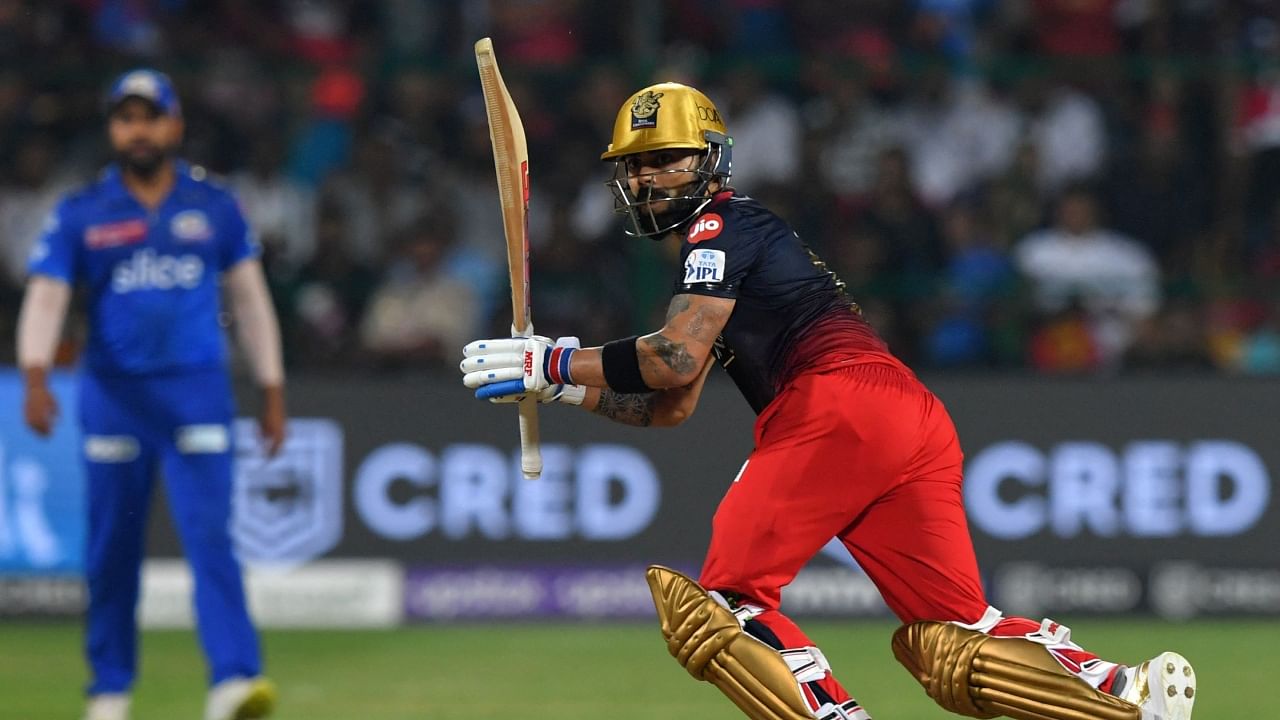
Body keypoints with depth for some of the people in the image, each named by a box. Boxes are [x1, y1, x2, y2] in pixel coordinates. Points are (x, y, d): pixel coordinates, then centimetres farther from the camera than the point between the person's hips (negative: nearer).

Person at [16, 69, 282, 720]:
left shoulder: (213, 206, 7)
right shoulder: (79, 214, 3)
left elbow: (249, 298, 13)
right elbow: (45, 298, -5)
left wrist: (272, 390, 10)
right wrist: (36, 379, -22)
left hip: (197, 392, -1)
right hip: (113, 395, 1)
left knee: (209, 535, -13)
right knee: (111, 550, 6)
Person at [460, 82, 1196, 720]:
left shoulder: (722, 223, 8)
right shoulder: (712, 249, 35)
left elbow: (676, 359, -6)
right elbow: (672, 406, 31)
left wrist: (553, 362, 1)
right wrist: (561, 384, 21)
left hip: (839, 404, -9)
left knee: (725, 599, -7)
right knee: (959, 637, 5)